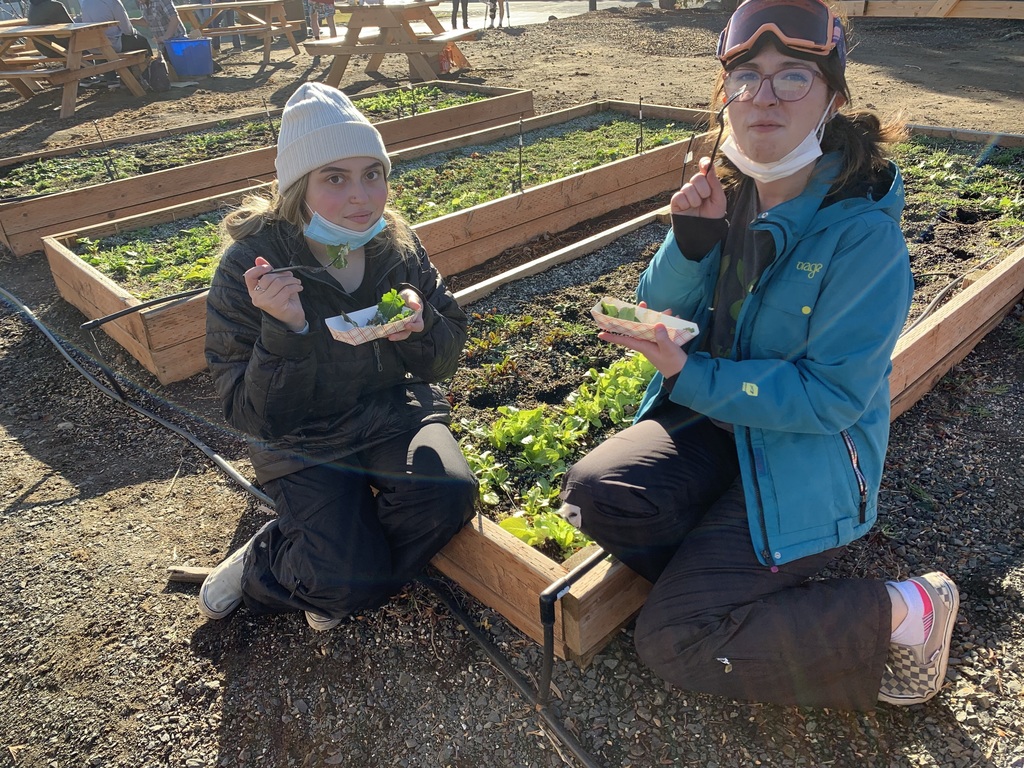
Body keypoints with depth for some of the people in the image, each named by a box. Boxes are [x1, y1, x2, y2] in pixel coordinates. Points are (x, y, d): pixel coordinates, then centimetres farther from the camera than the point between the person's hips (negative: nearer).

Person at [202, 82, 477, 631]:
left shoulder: (397, 244, -8)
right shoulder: (250, 267, -18)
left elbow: (443, 361, 0)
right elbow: (255, 417, -18)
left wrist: (419, 324, -23)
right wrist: (285, 329, -35)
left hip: (397, 412, 4)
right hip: (306, 442, -4)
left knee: (449, 494, -24)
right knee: (347, 579, -21)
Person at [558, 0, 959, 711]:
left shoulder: (863, 233, -20)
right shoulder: (728, 193, -2)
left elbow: (832, 395, -20)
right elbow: (659, 316, -1)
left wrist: (690, 375, -24)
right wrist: (692, 239, -20)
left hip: (808, 458, -5)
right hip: (713, 418, 6)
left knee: (672, 639, -10)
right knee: (596, 492, -21)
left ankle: (904, 612, 5)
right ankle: (750, 577, 0)